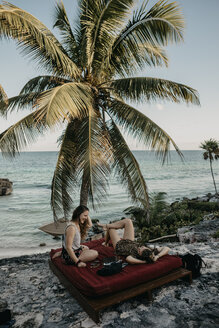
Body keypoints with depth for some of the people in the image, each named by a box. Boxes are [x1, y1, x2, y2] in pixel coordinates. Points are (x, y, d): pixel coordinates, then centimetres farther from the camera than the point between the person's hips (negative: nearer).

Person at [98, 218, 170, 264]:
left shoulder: (135, 256, -46)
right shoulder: (151, 251, -35)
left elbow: (128, 259, -69)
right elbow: (166, 248, -36)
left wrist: (144, 261, -60)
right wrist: (157, 256, -47)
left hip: (119, 245, -4)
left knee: (110, 228, 14)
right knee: (128, 221, 6)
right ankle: (106, 226, 29)